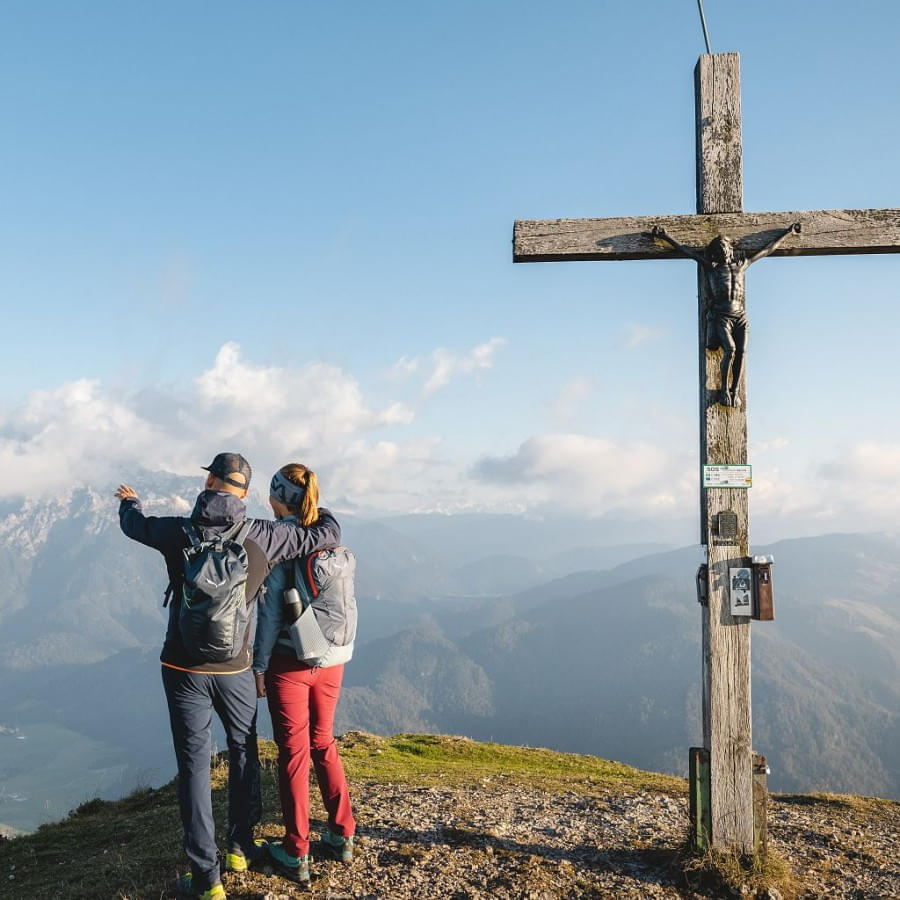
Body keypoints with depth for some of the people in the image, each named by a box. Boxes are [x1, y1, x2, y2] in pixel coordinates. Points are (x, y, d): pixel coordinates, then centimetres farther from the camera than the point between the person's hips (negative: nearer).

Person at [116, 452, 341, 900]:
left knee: (194, 764, 7)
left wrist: (129, 500, 35)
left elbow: (134, 524, 11)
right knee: (243, 753, 21)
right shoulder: (261, 536, -11)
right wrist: (320, 511, 22)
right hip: (235, 669, 1)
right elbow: (326, 535, -2)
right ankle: (240, 849, 34)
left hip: (184, 669, -1)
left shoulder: (179, 532, -11)